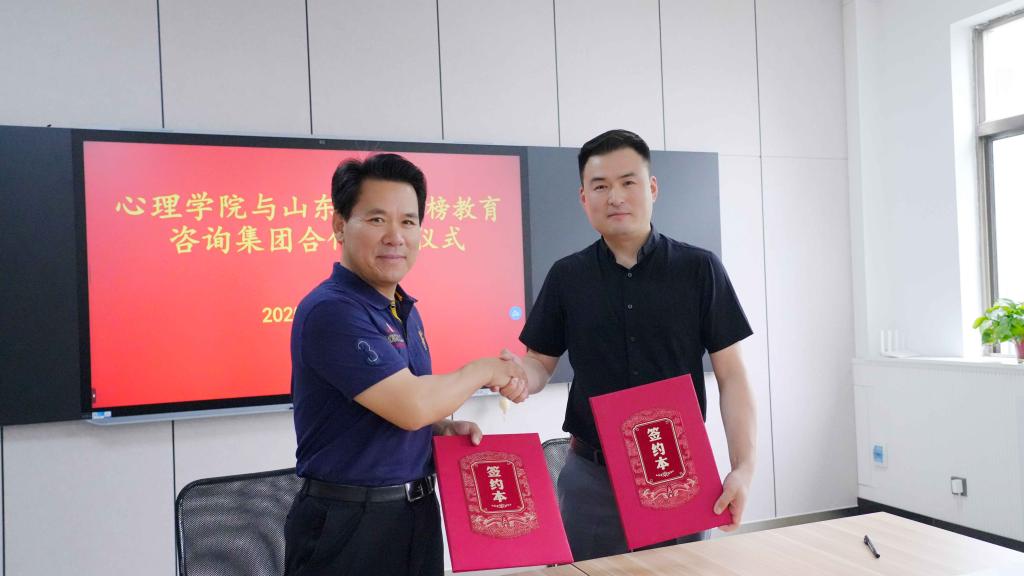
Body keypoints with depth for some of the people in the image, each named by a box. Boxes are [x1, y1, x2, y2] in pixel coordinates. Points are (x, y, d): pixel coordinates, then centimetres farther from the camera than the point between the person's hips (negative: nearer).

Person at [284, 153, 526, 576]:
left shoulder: (404, 310, 8)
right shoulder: (331, 310, -20)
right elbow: (410, 405, -26)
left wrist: (445, 428, -2)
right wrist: (483, 370, -12)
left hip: (418, 512, 8)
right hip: (349, 524, -8)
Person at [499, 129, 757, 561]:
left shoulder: (699, 269, -4)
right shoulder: (566, 277, 1)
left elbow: (731, 376, -4)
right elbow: (541, 362, 7)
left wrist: (743, 467, -13)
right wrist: (520, 378, -16)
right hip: (591, 476, 1)